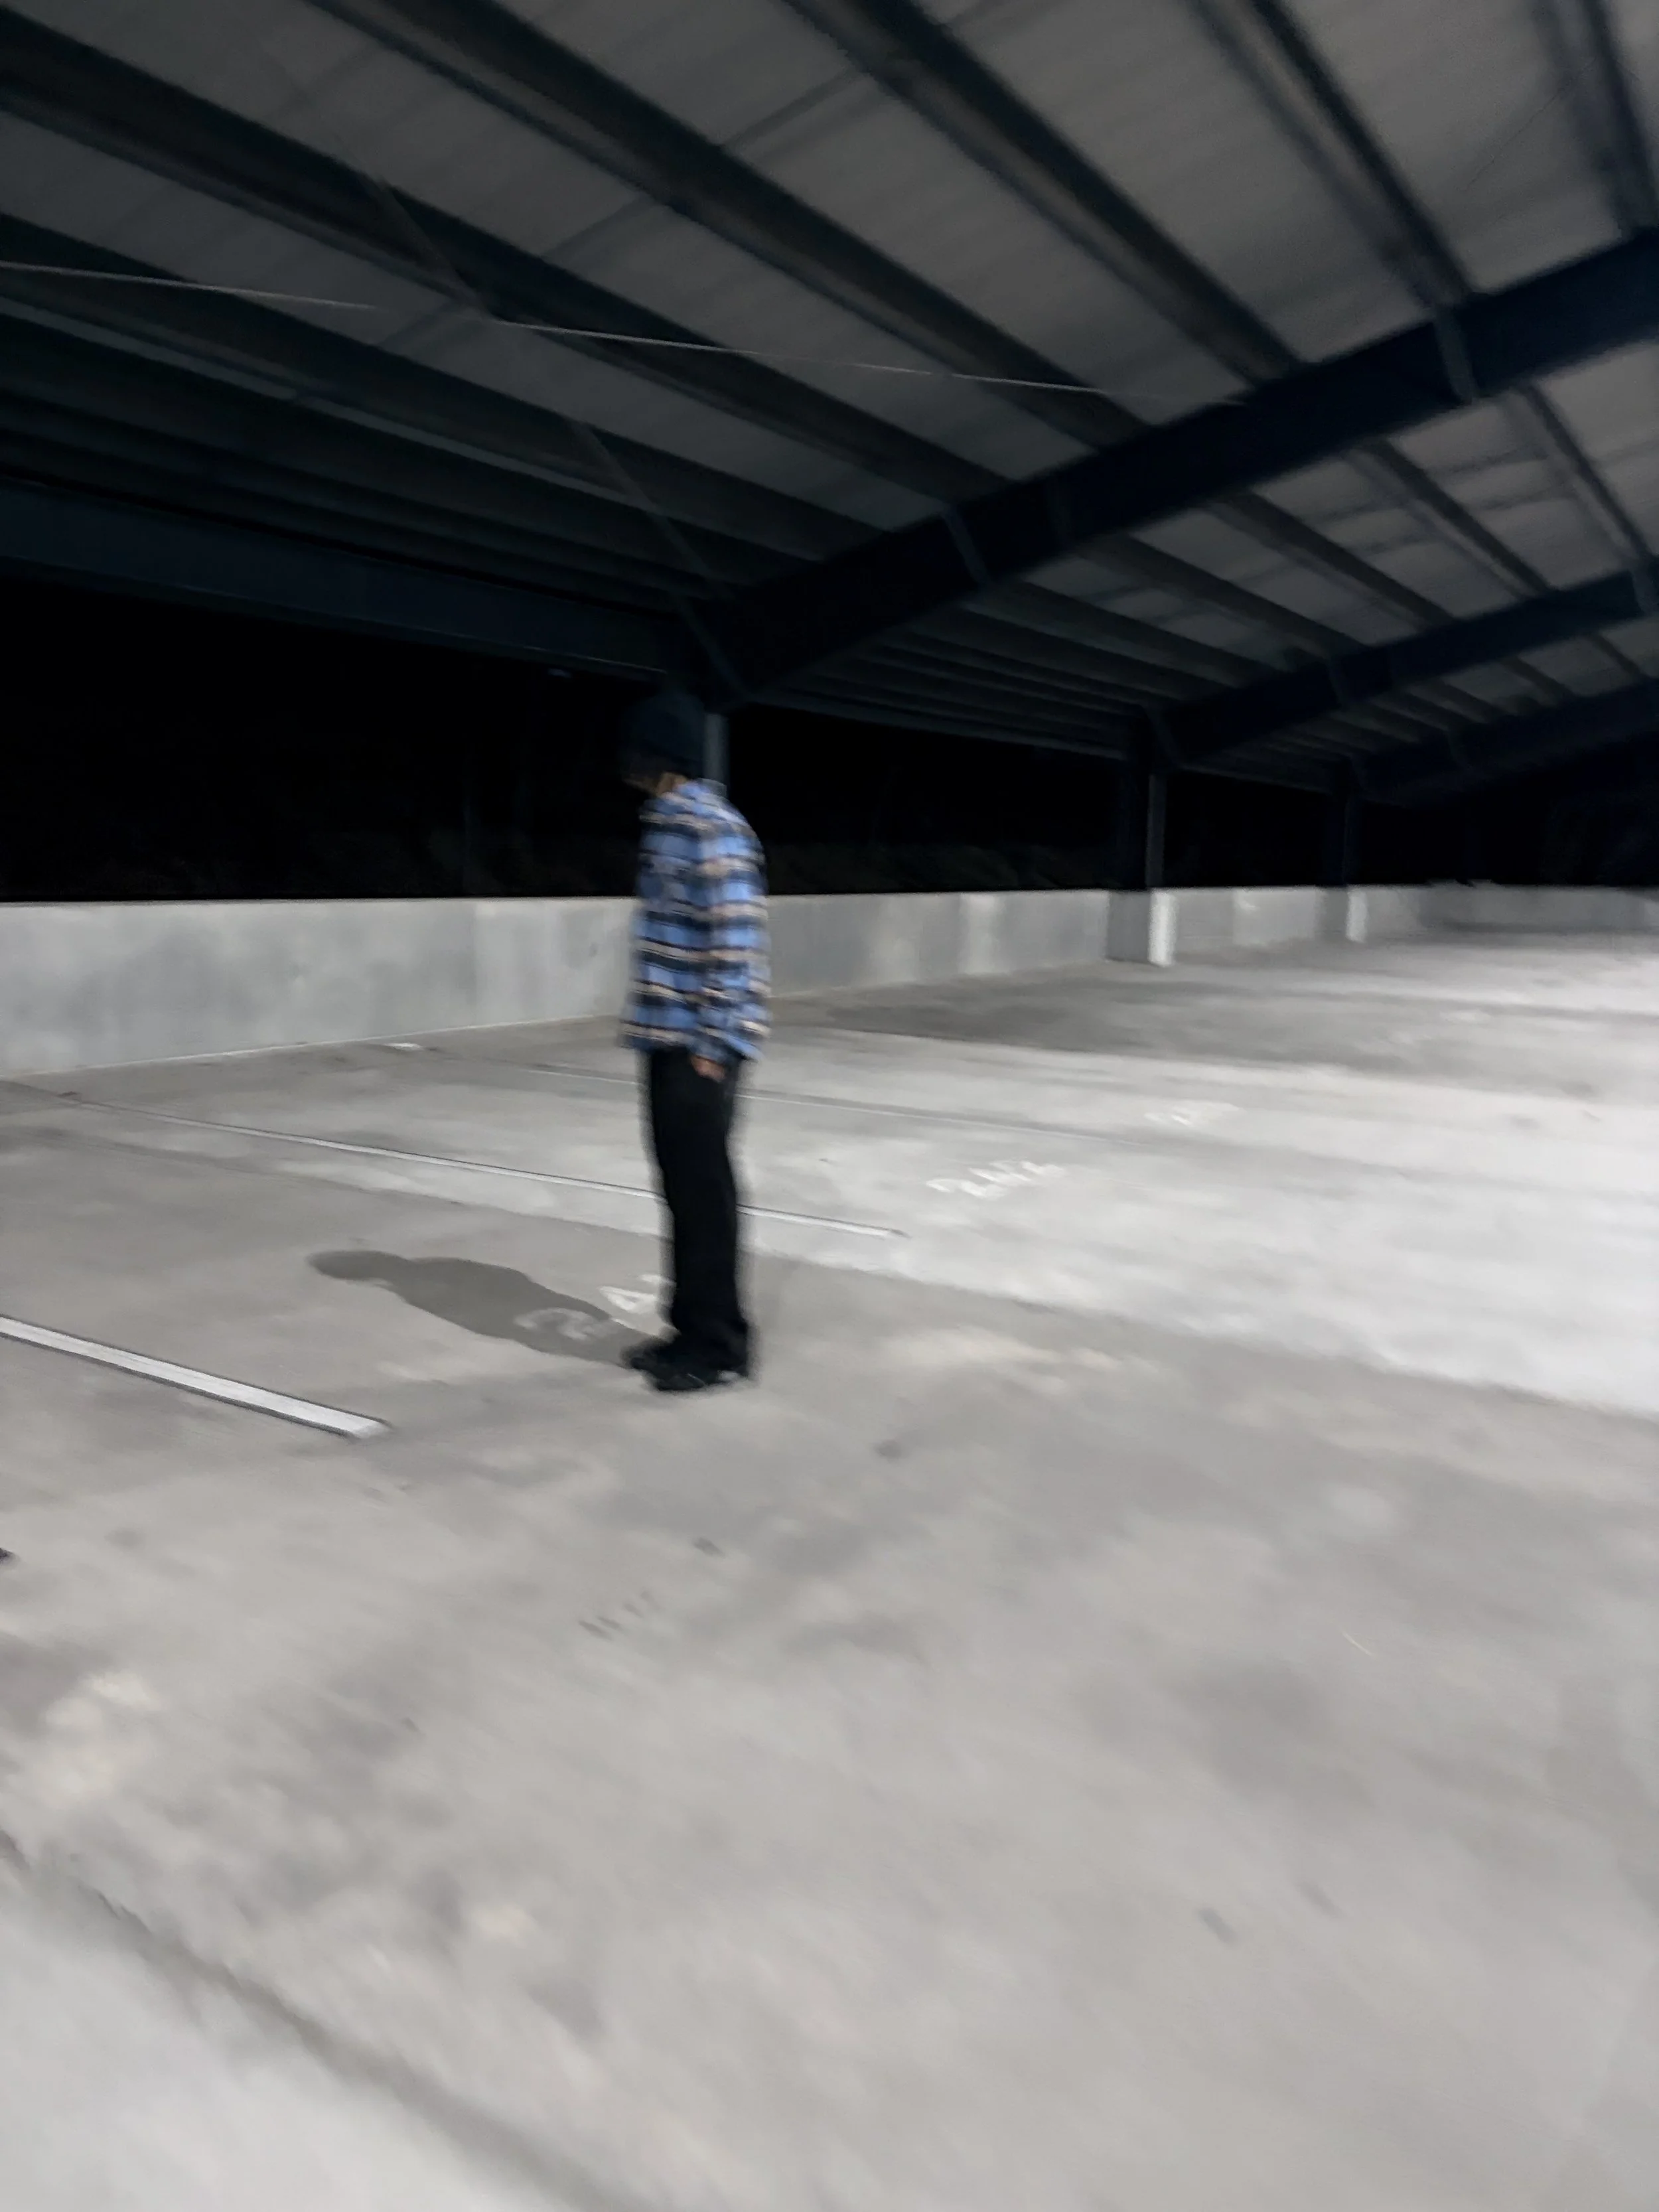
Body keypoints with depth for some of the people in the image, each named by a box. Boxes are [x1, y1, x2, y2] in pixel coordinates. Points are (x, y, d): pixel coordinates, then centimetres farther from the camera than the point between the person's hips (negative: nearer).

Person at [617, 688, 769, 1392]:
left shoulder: (711, 828, -14)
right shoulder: (666, 822, 15)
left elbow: (736, 943, -18)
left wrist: (714, 1043, -19)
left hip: (698, 1046, -9)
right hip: (668, 1039, 9)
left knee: (704, 1190, -2)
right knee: (680, 1187, 13)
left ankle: (719, 1343, 9)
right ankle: (691, 1329, 23)